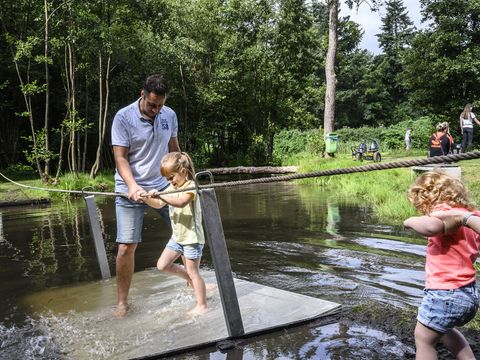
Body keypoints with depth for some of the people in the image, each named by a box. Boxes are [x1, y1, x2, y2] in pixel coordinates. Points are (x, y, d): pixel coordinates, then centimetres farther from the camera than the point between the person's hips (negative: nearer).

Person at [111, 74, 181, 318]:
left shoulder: (170, 115, 2)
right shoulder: (124, 117, -12)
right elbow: (120, 158, -15)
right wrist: (132, 185, -30)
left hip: (163, 186, 5)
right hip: (131, 190, -4)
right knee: (126, 247, -7)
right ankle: (122, 302, 11)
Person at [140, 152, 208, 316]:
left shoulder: (191, 187, -17)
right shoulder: (172, 187, 9)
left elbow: (181, 202, -37)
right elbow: (159, 204, 13)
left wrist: (159, 194, -40)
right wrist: (147, 198, -5)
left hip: (192, 237, -8)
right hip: (177, 236, 8)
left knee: (193, 272, -1)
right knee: (162, 265, 9)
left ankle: (202, 306, 11)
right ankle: (189, 277, 28)